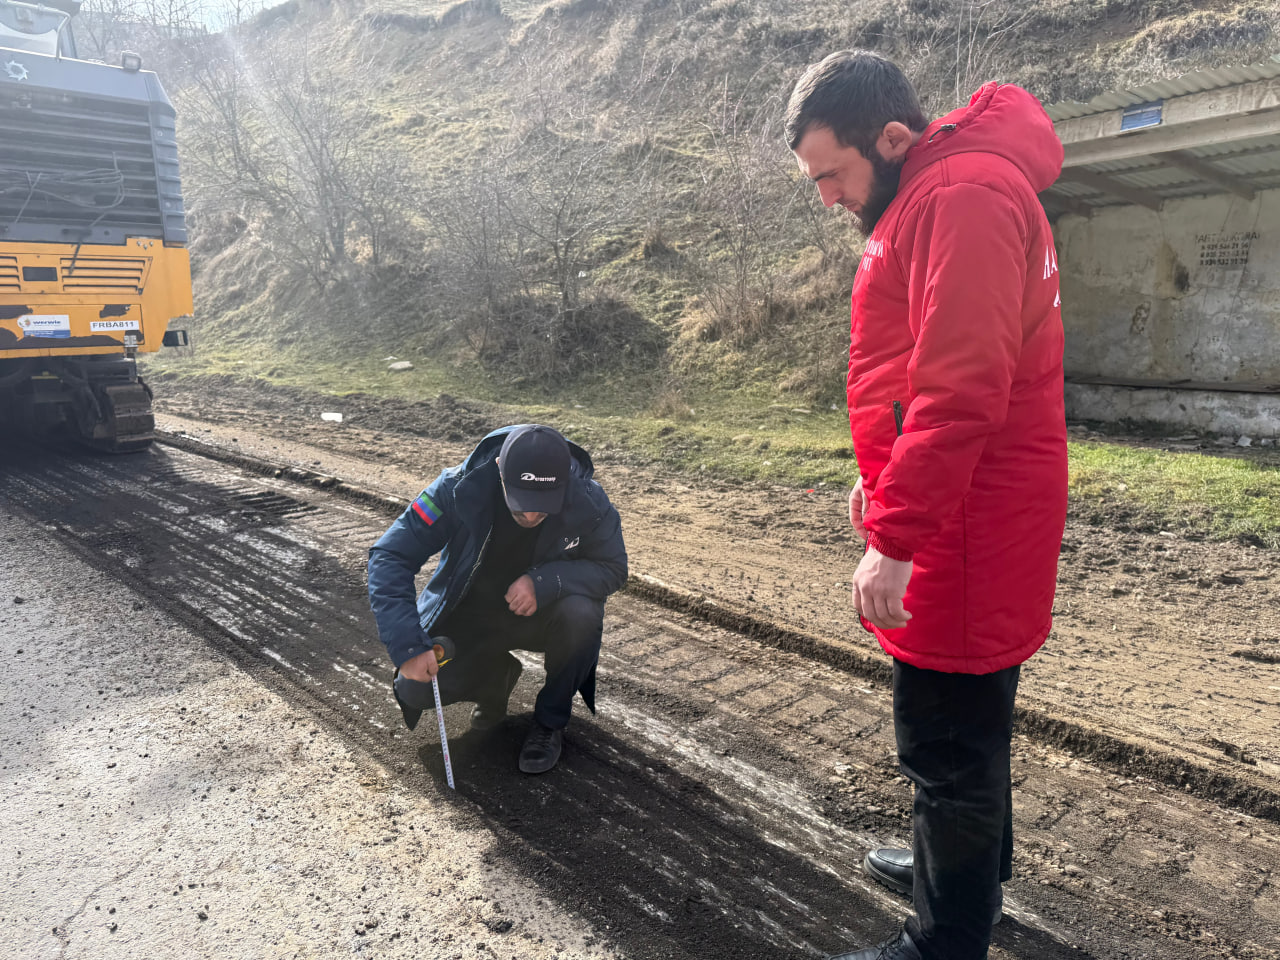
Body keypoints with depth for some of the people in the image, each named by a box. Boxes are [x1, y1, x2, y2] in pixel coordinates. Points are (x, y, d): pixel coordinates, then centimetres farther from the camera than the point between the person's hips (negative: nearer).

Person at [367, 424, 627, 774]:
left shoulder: (589, 501, -28)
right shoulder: (462, 488, -29)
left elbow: (613, 568, -15)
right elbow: (390, 556, -25)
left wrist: (544, 581, -35)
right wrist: (407, 645, -37)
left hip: (543, 610, 0)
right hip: (470, 615, 1)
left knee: (581, 613, -33)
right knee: (415, 690, -18)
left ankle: (550, 721, -6)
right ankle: (496, 676, 16)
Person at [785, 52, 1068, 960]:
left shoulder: (963, 196, -17)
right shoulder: (932, 195, 15)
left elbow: (960, 394, -26)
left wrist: (894, 537, -24)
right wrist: (886, 484, 19)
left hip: (966, 534, -10)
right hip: (966, 522, 10)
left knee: (949, 741, 2)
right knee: (970, 722, 23)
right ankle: (968, 868, 43)